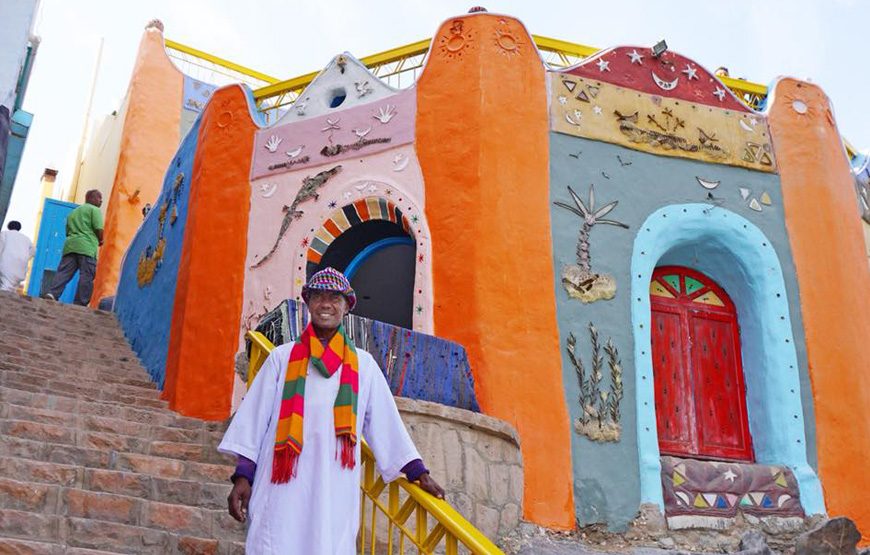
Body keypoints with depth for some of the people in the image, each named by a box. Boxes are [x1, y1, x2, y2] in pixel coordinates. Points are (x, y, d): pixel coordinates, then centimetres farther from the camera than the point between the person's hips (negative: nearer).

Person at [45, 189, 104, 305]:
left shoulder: (73, 212, 28)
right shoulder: (94, 209, 4)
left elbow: (68, 232, 27)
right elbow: (99, 229, -8)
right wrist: (100, 241, 11)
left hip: (70, 244, 7)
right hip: (87, 248, -7)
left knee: (63, 273, 0)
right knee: (86, 276, -7)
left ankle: (52, 294, -18)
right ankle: (80, 304, -11)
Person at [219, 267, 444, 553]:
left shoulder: (363, 364, 13)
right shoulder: (283, 357, 10)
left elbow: (386, 422, 12)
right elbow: (255, 418, 8)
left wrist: (418, 473, 6)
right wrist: (243, 476, 0)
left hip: (335, 489, 1)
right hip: (282, 486, -1)